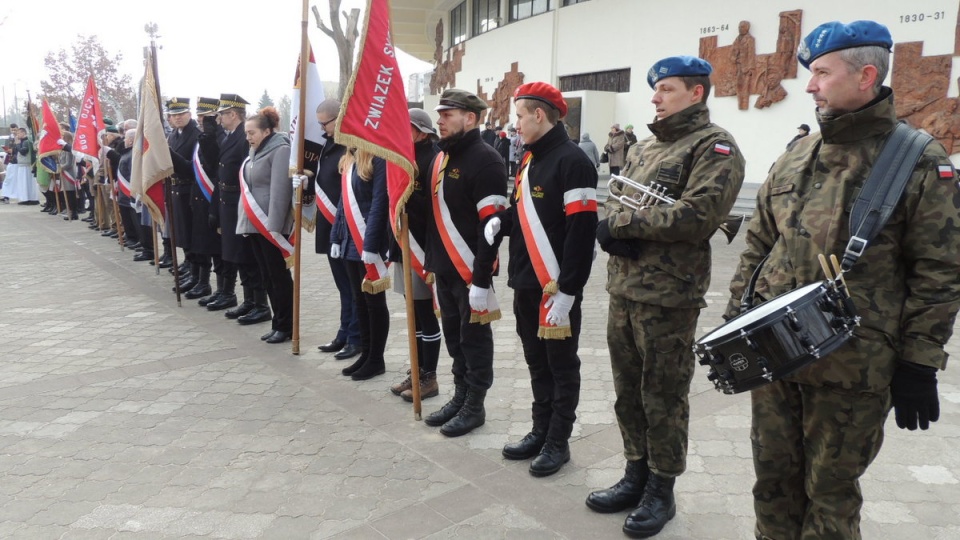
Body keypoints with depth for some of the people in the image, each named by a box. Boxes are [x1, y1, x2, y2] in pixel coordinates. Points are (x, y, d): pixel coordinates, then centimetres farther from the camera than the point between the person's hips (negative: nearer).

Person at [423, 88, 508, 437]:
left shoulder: (485, 160, -15)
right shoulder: (441, 158, 13)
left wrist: (481, 278, -22)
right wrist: (431, 262, 18)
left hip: (471, 270, -8)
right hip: (444, 268, 8)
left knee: (474, 336, 4)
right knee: (453, 334, 16)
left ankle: (475, 406, 18)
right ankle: (460, 396, 31)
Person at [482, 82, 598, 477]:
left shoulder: (572, 162, -16)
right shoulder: (530, 160, 14)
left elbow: (581, 232, -21)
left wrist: (567, 291, -22)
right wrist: (500, 220, 1)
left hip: (556, 288, -9)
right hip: (525, 284, 9)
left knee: (561, 366, 6)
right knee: (536, 362, 17)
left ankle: (558, 442, 18)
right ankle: (540, 432, 30)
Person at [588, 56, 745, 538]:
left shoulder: (715, 146, -8)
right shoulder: (648, 146, 17)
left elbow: (698, 214, -22)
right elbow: (616, 198, 14)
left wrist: (624, 222, -16)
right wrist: (614, 228, -10)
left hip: (669, 295, -8)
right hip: (623, 287, 8)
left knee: (663, 396, 5)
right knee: (628, 389, 16)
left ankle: (661, 491, 21)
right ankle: (636, 475, 32)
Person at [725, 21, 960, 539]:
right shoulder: (795, 156, 8)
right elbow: (758, 243, 13)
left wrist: (918, 363, -9)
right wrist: (734, 319, 10)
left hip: (853, 366, -5)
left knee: (831, 490, 11)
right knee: (773, 476, 17)